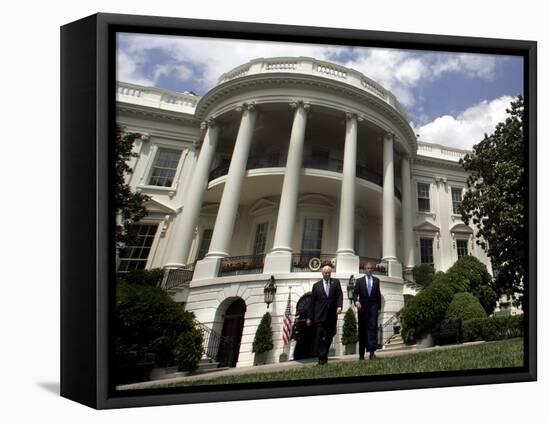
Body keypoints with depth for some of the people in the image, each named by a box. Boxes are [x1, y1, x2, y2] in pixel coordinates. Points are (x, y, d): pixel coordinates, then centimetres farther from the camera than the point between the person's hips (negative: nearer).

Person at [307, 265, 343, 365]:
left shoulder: (336, 282, 11)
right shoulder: (316, 285, 8)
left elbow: (340, 295, 0)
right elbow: (312, 302, 8)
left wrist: (339, 306, -19)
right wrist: (309, 317, 5)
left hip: (332, 315, 2)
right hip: (320, 315, -1)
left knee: (329, 337, 6)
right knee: (319, 337, -8)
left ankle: (324, 356, 19)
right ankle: (321, 357, -1)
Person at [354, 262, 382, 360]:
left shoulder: (376, 280, 13)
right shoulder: (359, 281, 9)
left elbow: (378, 294, 14)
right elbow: (355, 293, 1)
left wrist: (379, 306, 10)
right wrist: (356, 301, -18)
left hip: (373, 307, 0)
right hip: (362, 308, 0)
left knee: (373, 328, -14)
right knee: (362, 331, 5)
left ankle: (371, 351, -18)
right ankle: (361, 354, 15)